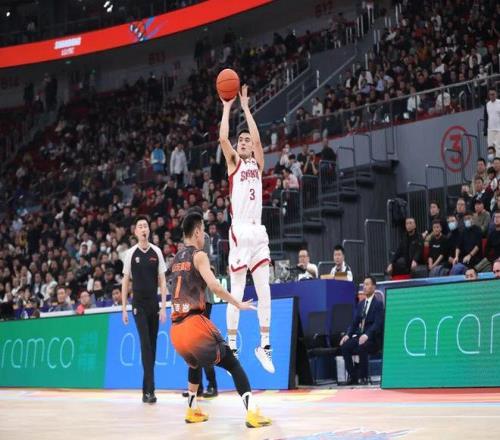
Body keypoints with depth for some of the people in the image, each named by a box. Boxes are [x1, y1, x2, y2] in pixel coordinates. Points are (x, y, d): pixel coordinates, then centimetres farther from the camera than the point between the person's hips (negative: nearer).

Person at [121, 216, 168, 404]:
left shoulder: (157, 252, 3)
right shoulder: (131, 254, -1)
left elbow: (162, 280, 4)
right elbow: (125, 281, 4)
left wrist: (163, 307, -2)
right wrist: (124, 309, 1)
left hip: (154, 304, 3)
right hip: (139, 304, -3)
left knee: (152, 346, 5)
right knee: (145, 346, -12)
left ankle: (147, 389, 14)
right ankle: (149, 390, -16)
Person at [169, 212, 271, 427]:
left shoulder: (176, 259, 19)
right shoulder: (199, 255, -2)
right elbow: (214, 286, -16)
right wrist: (239, 304, -7)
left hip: (176, 329, 7)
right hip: (194, 323, -7)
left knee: (195, 364, 34)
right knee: (233, 364, -1)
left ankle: (192, 410, 35)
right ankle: (252, 412, -15)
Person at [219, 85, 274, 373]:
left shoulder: (258, 163, 15)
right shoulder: (234, 162, 6)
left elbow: (257, 138, 0)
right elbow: (223, 138, -10)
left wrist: (245, 107, 2)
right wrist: (228, 107, -1)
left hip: (258, 233, 4)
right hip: (240, 233, -4)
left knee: (264, 292, 3)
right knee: (237, 293, -3)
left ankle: (265, 345, 12)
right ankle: (231, 348, 4)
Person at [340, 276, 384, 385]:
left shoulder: (378, 303, -6)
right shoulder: (361, 304, 16)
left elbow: (378, 324, -17)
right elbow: (355, 322, 14)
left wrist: (367, 335, -32)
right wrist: (348, 335, -4)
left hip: (373, 338, -6)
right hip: (360, 335, 7)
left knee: (361, 347, -35)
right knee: (344, 346, -19)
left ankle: (364, 377, -21)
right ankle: (353, 377, -10)